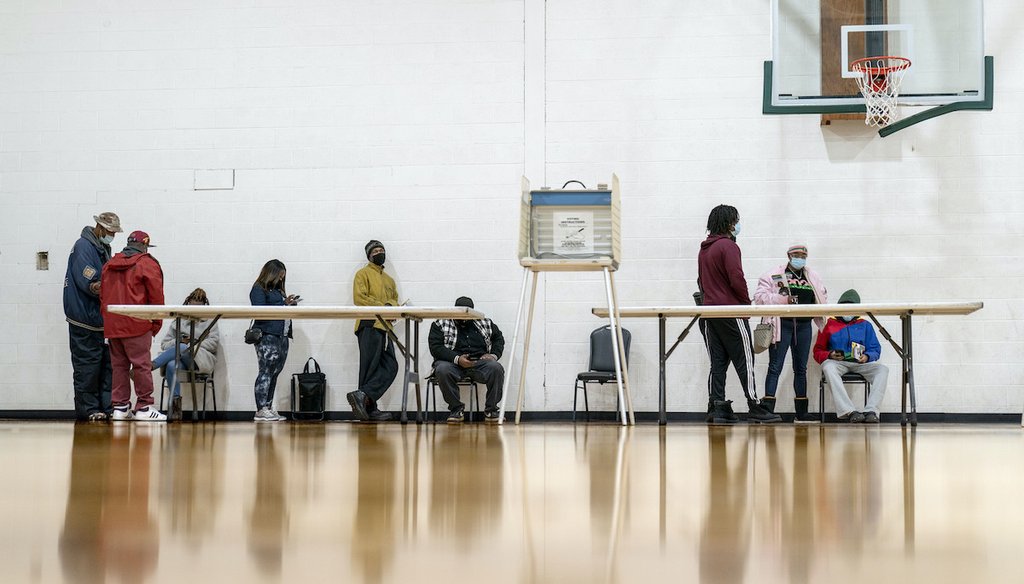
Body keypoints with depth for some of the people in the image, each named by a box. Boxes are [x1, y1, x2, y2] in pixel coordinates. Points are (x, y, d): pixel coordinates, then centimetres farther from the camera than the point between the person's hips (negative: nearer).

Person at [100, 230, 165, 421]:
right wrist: (156, 324, 3)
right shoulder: (147, 264, -2)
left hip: (112, 325, 6)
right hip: (137, 325, -6)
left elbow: (102, 296, 17)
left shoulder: (110, 265, 15)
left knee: (118, 365, 10)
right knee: (141, 365, -3)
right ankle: (144, 407, -4)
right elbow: (156, 296, -5)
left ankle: (119, 406, 10)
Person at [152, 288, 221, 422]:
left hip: (202, 359, -2)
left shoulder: (209, 322, 20)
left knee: (181, 349, -36)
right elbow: (164, 344, 17)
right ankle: (176, 404, -38)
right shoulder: (177, 321, 23)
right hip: (180, 358, 2)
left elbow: (214, 343, 5)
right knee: (172, 365, -37)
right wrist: (178, 341, -4)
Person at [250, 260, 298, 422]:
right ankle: (261, 410, -14)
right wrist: (283, 304, -12)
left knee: (275, 372, 5)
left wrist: (290, 303, 4)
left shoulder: (278, 290, 23)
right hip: (267, 335, -8)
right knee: (266, 371, -12)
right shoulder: (259, 290, -2)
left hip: (282, 336, 8)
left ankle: (268, 408, 6)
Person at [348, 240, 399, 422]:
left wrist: (391, 305, -4)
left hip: (385, 327, 8)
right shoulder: (363, 274, 4)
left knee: (391, 367, -3)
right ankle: (369, 407, -9)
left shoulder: (389, 280, 27)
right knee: (369, 369, -9)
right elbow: (359, 298, -9)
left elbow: (395, 300, 20)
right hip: (369, 326, -7)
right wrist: (381, 306, -14)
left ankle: (363, 397, -8)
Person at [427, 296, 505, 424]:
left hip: (479, 362, 2)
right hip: (453, 363, -2)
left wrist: (494, 355, 1)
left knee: (496, 368, -30)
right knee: (442, 370, -37)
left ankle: (490, 410, -16)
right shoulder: (440, 325, 8)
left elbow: (499, 338, 24)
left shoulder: (485, 323, 20)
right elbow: (435, 347, -4)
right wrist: (457, 359, -18)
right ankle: (456, 408, -17)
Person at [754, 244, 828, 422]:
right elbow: (760, 296, -8)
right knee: (775, 367, -7)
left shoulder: (813, 277, 15)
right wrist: (783, 299, -17)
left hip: (804, 326, 5)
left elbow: (823, 296, 26)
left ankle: (801, 411, 16)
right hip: (782, 325, -5)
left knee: (801, 368, 10)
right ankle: (767, 408, -9)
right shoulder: (773, 275, 0)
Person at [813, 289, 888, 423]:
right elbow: (818, 351, 11)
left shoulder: (865, 325, 20)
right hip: (836, 362, -2)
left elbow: (875, 349, 14)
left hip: (860, 363, 2)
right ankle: (849, 411, -50)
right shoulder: (829, 324, 16)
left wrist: (867, 357, -10)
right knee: (828, 367, -38)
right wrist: (830, 355, -11)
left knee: (882, 369, -27)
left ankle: (871, 411, -40)